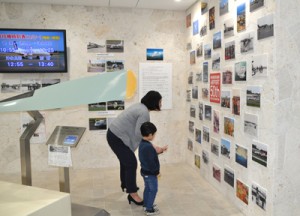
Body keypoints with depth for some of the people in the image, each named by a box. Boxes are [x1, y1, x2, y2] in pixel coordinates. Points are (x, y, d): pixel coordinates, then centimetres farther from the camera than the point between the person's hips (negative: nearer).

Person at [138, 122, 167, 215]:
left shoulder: (142, 143, 1)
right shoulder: (148, 146, -31)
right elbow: (151, 163, -28)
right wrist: (156, 172, -15)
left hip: (145, 171, 9)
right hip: (150, 173, -9)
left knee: (147, 189, 23)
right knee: (153, 190, 7)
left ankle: (146, 205, 37)